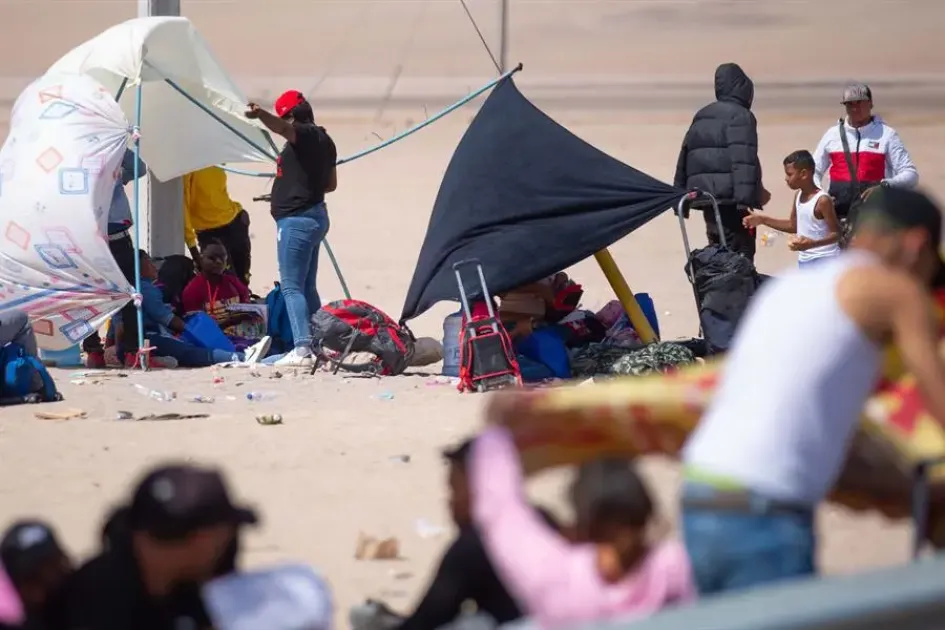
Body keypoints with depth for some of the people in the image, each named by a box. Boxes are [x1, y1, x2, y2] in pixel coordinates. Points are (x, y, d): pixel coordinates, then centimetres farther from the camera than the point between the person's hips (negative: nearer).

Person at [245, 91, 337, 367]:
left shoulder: (306, 135, -13)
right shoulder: (324, 140, 16)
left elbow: (282, 128, -36)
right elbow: (331, 183, 24)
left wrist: (260, 115, -53)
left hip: (296, 220, -10)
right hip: (315, 215, 10)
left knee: (292, 287, -11)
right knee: (307, 287, 18)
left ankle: (302, 348, -20)